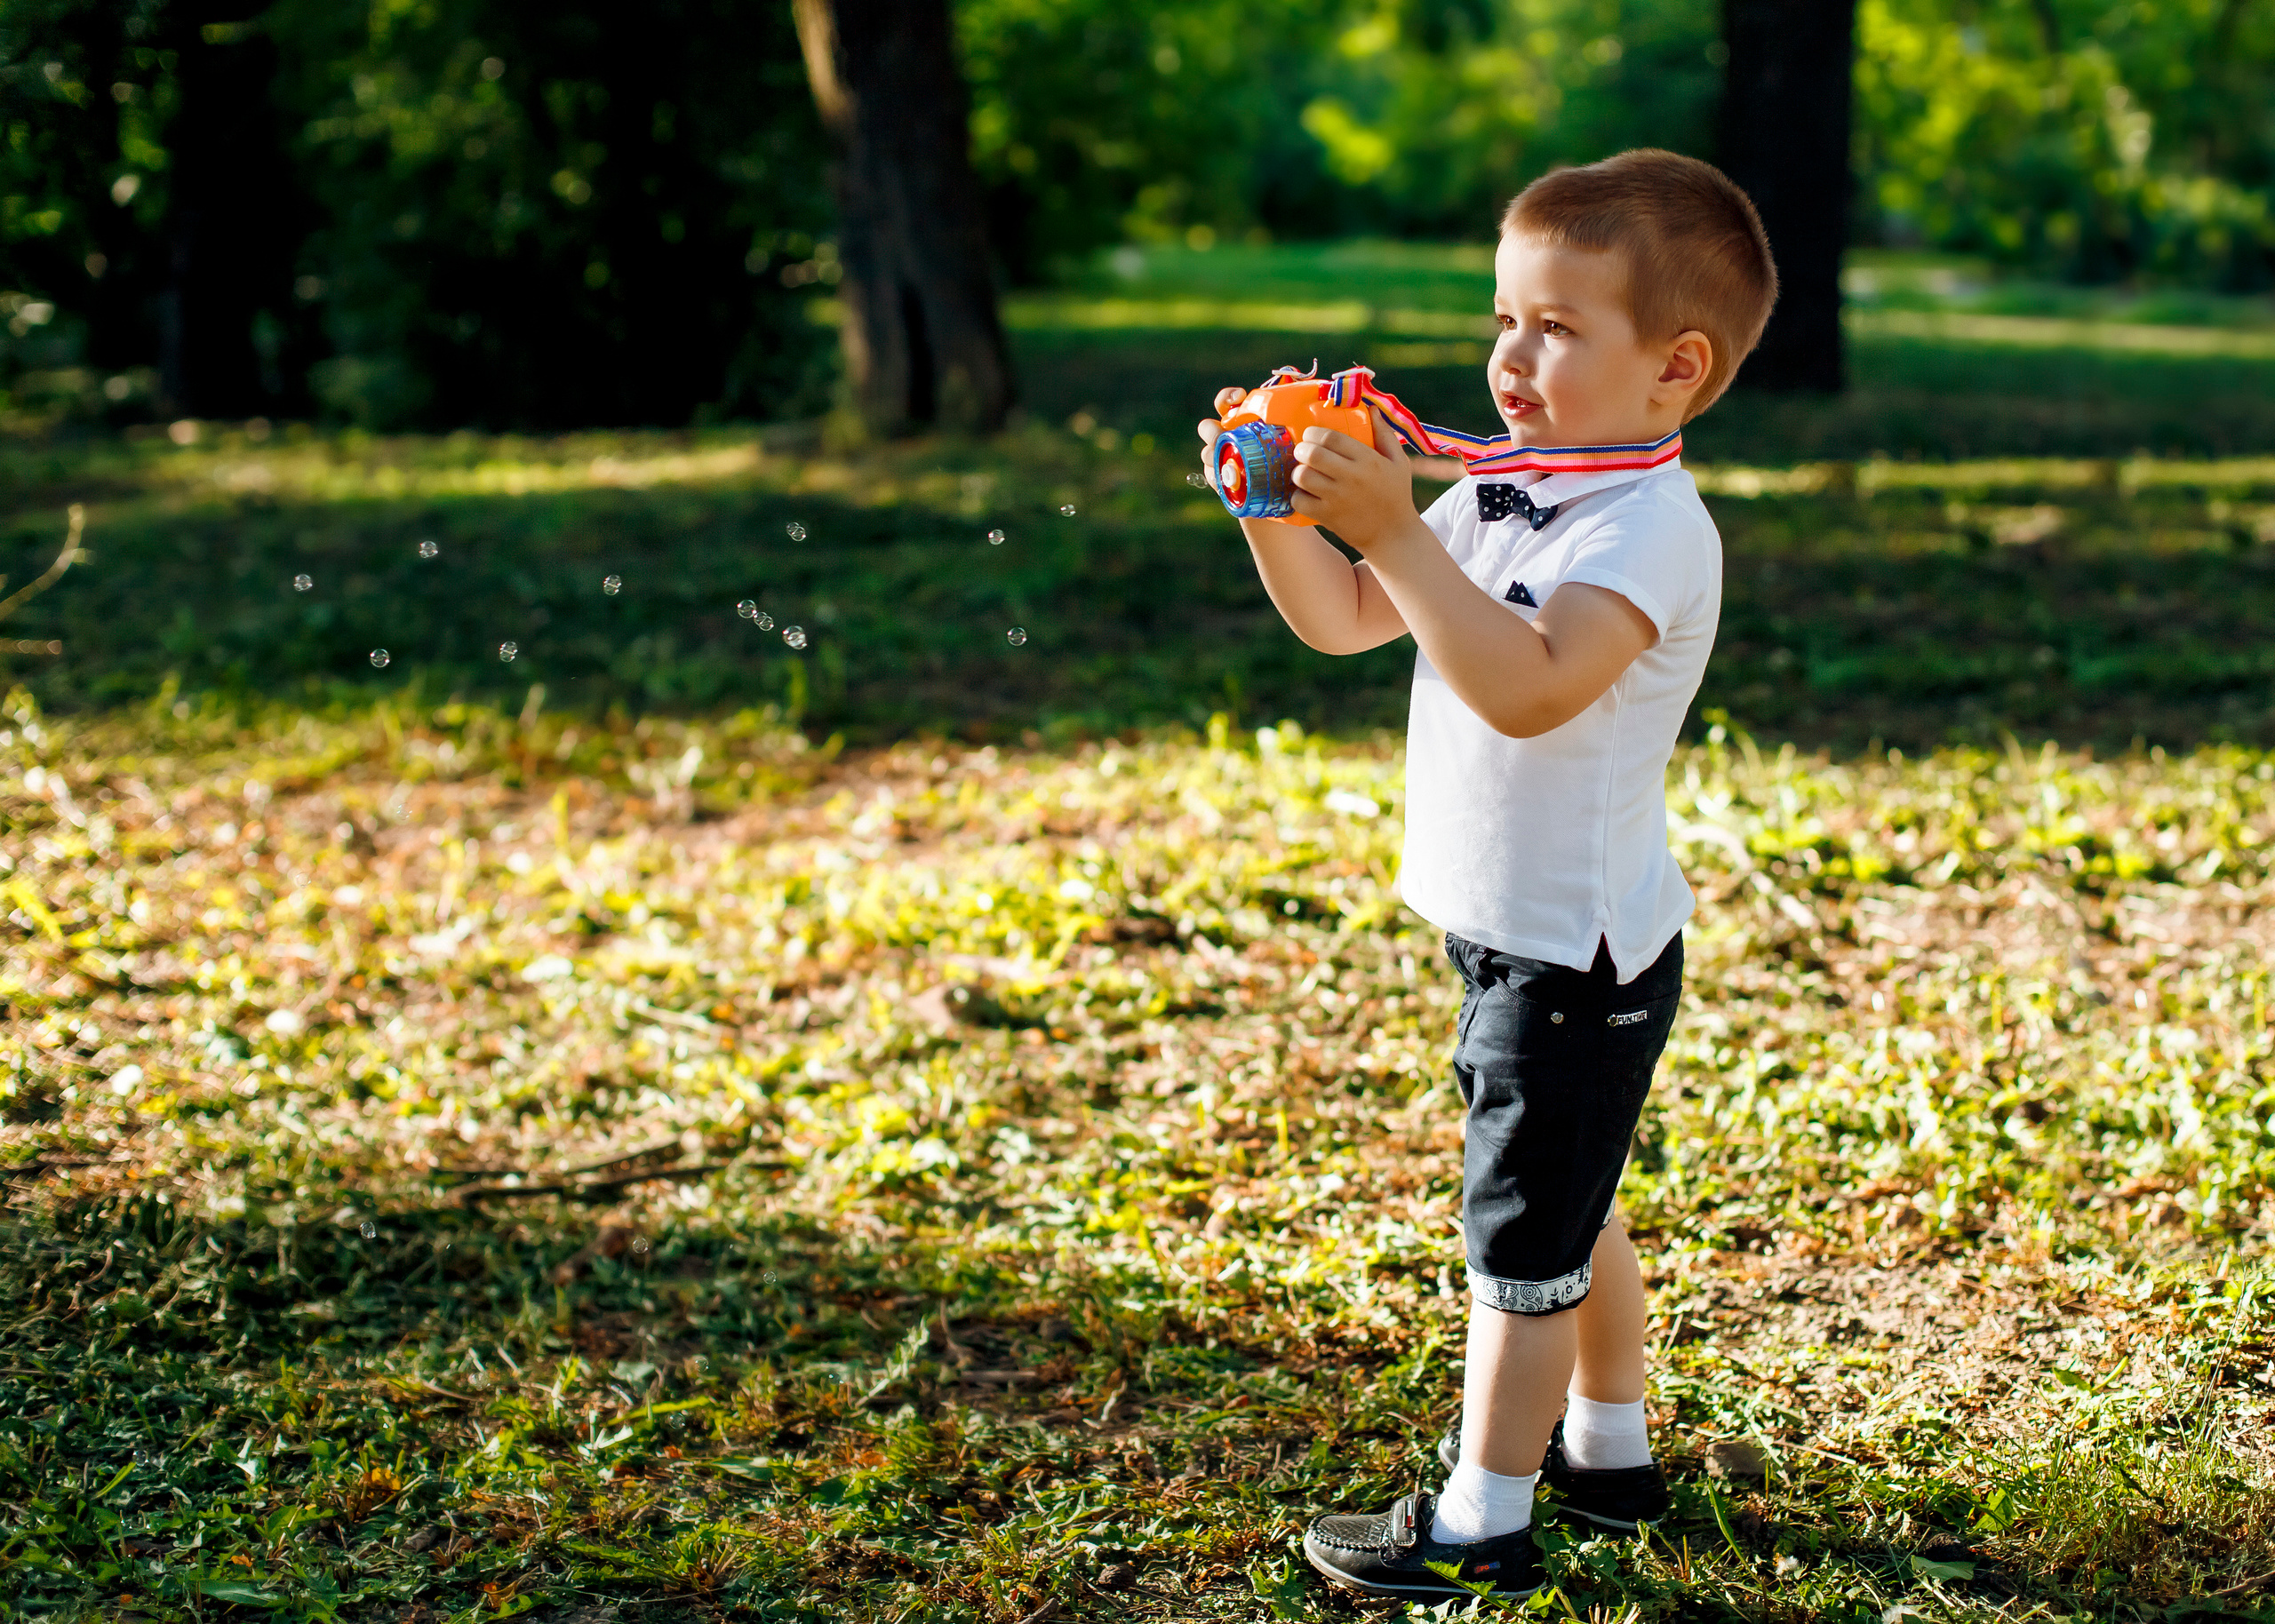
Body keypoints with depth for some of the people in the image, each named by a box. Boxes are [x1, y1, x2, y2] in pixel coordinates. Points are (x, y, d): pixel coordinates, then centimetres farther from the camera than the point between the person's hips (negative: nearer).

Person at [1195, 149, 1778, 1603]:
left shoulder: (1652, 527, -23)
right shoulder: (1501, 496, 6)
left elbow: (1529, 684, -38)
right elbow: (1343, 621, 9)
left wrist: (1392, 531, -41)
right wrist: (1278, 509, -8)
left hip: (1576, 950, -9)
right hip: (1519, 936, 9)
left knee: (1523, 1233, 2)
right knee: (1569, 1207, 23)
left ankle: (1483, 1522, 15)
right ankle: (1608, 1447, 41)